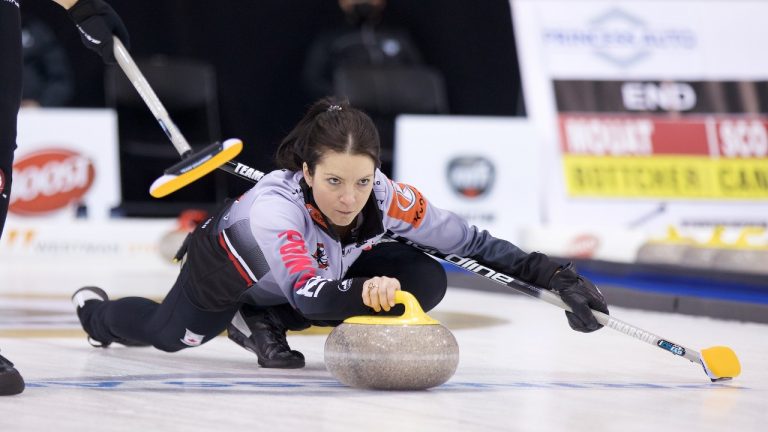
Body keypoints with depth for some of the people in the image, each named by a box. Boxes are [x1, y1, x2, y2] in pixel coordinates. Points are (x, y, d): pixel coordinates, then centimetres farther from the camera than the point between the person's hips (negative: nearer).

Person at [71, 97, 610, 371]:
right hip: (226, 272, -4)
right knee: (165, 334, 16)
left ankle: (262, 323, 1)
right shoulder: (274, 205, -47)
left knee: (425, 282, -16)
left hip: (324, 270, 4)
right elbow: (307, 293, -58)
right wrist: (362, 292, -78)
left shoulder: (389, 198, -35)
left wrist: (553, 274, -36)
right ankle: (95, 308, 55)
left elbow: (471, 242, -28)